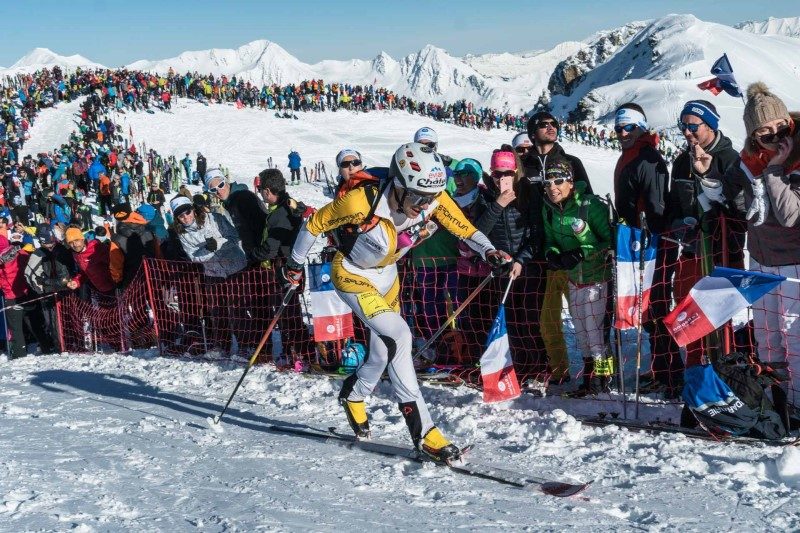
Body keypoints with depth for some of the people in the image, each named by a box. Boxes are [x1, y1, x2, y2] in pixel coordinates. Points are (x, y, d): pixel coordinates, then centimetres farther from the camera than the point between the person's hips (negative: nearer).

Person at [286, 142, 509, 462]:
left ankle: (353, 394, 48)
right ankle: (422, 430, -16)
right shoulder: (362, 202, -35)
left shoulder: (434, 199, -23)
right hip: (351, 275, -6)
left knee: (384, 351, 15)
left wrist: (487, 250, -27)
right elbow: (315, 223, -20)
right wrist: (295, 263, -6)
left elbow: (462, 226, -8)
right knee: (399, 336, -23)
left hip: (387, 275, 6)